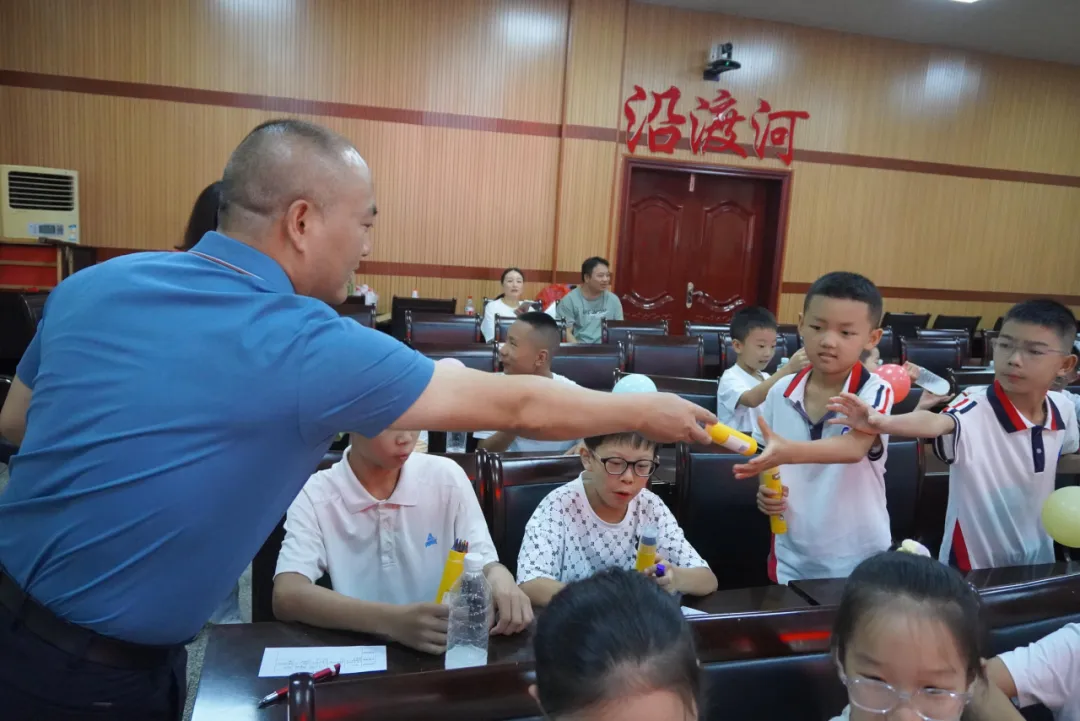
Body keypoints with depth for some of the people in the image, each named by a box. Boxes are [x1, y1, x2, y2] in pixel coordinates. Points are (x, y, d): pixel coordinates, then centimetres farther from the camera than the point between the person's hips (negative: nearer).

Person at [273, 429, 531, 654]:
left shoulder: (446, 477, -3)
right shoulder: (314, 495, -8)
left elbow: (486, 565, 2)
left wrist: (499, 577, -22)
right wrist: (391, 621, -34)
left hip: (446, 651, 2)